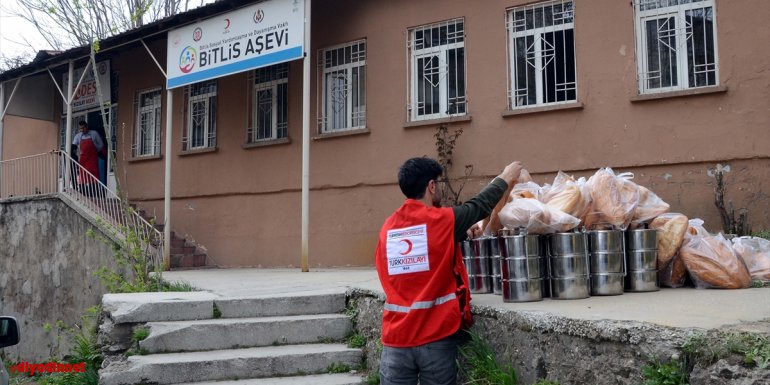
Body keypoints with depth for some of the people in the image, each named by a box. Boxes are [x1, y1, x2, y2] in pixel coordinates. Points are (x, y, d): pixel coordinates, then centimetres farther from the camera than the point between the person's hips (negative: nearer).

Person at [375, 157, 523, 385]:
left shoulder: (388, 227, 6)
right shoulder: (442, 220, -7)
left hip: (396, 336, 4)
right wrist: (505, 178, 26)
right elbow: (480, 205, 9)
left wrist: (462, 233, 32)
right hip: (436, 336, -3)